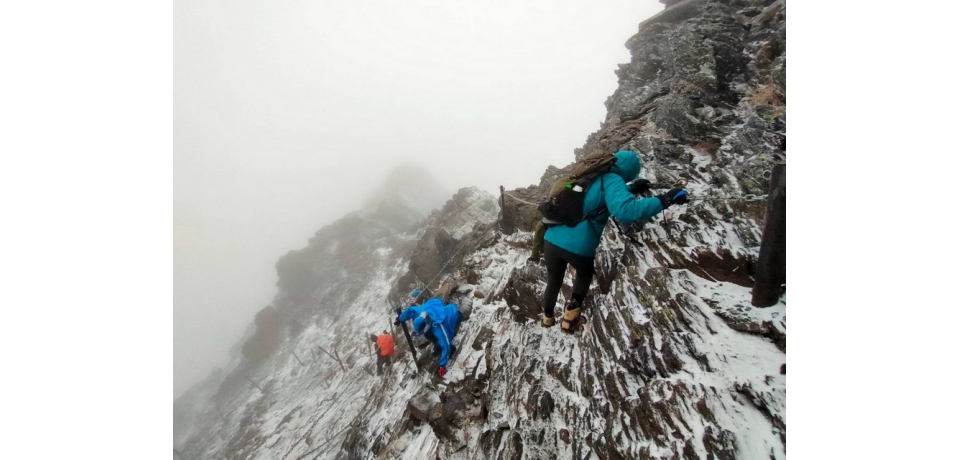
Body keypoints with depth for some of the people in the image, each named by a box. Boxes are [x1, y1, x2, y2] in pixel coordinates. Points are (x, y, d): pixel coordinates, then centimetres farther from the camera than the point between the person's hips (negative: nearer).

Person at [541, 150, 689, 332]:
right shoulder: (612, 180, -8)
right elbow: (625, 211, -26)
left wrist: (631, 189, 28)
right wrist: (665, 199, -17)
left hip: (552, 240, 6)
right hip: (578, 246, -5)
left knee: (553, 281, 30)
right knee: (585, 273, 32)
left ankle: (547, 316, 48)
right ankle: (573, 307, 21)